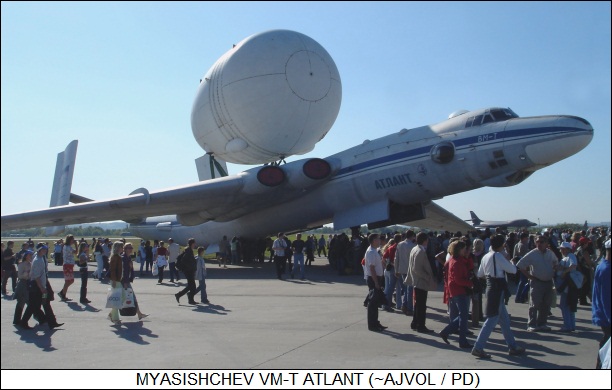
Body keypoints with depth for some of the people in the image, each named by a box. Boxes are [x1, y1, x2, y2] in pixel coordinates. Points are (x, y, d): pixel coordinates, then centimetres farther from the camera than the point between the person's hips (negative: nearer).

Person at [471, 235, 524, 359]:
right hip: (497, 290, -9)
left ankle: (512, 346, 27)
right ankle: (478, 348, -6)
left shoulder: (486, 257, 9)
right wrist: (511, 262, 9)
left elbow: (479, 274, 15)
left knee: (504, 319, 17)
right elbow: (513, 270, -10)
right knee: (492, 320, -6)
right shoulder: (498, 256, -15)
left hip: (491, 288, 9)